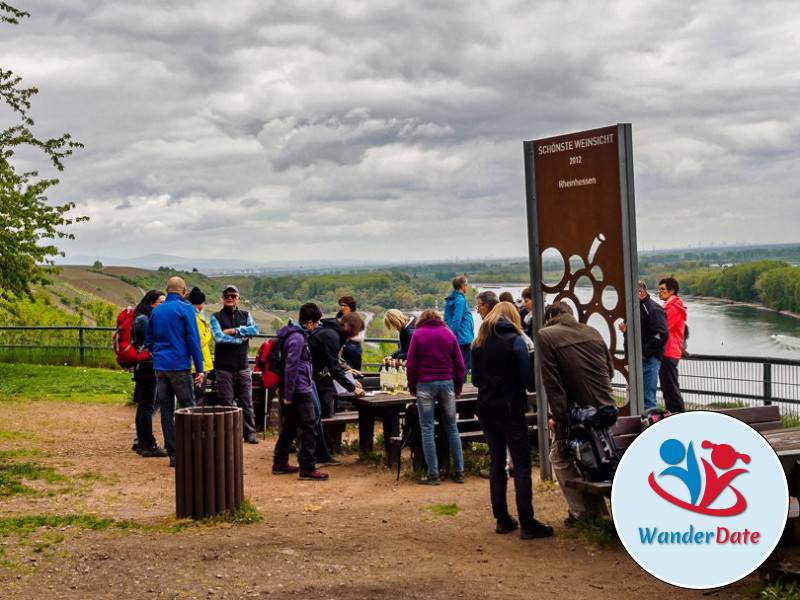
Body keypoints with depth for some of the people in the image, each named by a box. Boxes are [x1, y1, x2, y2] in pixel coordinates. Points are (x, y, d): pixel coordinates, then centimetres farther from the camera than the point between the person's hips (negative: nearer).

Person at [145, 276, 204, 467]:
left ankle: (172, 454, 8)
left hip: (160, 367, 5)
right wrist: (199, 369, -8)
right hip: (180, 366, -5)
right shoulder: (185, 308, -5)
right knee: (188, 408, 0)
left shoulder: (156, 310, 11)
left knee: (166, 411, 6)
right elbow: (193, 339, -9)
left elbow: (148, 340, 17)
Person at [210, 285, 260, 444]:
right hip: (224, 367, -2)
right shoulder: (216, 317, 3)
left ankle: (250, 433, 8)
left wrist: (234, 331, -13)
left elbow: (255, 329, -7)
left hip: (243, 366, 2)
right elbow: (219, 337, -13)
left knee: (246, 401, 3)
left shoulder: (245, 315, 12)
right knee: (226, 403, 0)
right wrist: (242, 338, -10)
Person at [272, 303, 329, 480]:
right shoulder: (297, 338, -17)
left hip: (294, 391, 10)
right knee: (309, 427, -7)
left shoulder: (296, 334, 14)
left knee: (289, 426, 16)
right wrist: (288, 395, -20)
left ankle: (280, 463, 23)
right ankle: (307, 468, -5)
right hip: (300, 390, -10)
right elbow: (291, 367, -20)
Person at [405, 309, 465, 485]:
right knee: (451, 427, 9)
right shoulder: (448, 334, 8)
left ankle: (433, 474, -3)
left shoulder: (418, 334, 2)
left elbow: (411, 364, -1)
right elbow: (459, 364, 6)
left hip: (425, 384, -2)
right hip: (447, 383, 3)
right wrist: (458, 387, 14)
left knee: (427, 429, 1)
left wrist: (412, 387, 9)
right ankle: (459, 472, 9)